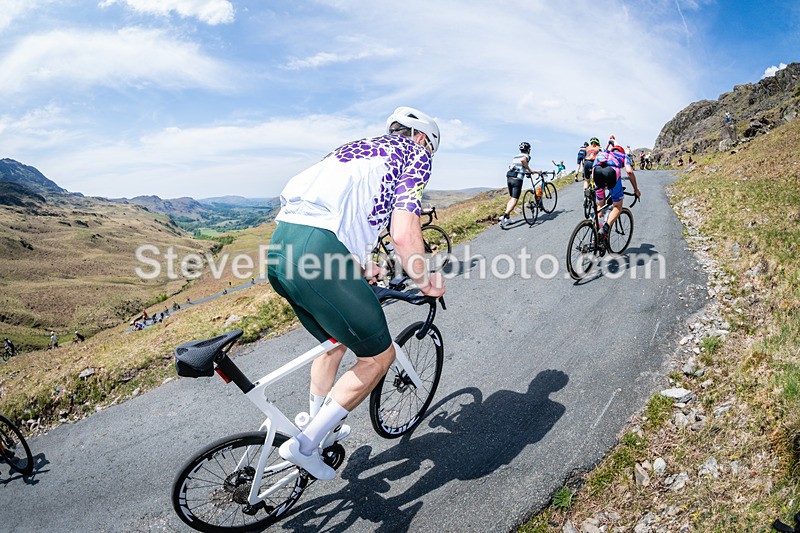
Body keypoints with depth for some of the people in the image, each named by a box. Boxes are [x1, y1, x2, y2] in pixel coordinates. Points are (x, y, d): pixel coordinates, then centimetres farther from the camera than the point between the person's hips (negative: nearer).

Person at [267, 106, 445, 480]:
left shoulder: (357, 149, 32)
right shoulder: (415, 154, 9)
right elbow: (404, 234, -5)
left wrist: (359, 269, 42)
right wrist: (425, 282, 12)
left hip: (281, 245, 9)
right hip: (318, 253, -9)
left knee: (334, 342, 29)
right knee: (378, 357, 9)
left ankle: (321, 427, 46)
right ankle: (305, 443, 14)